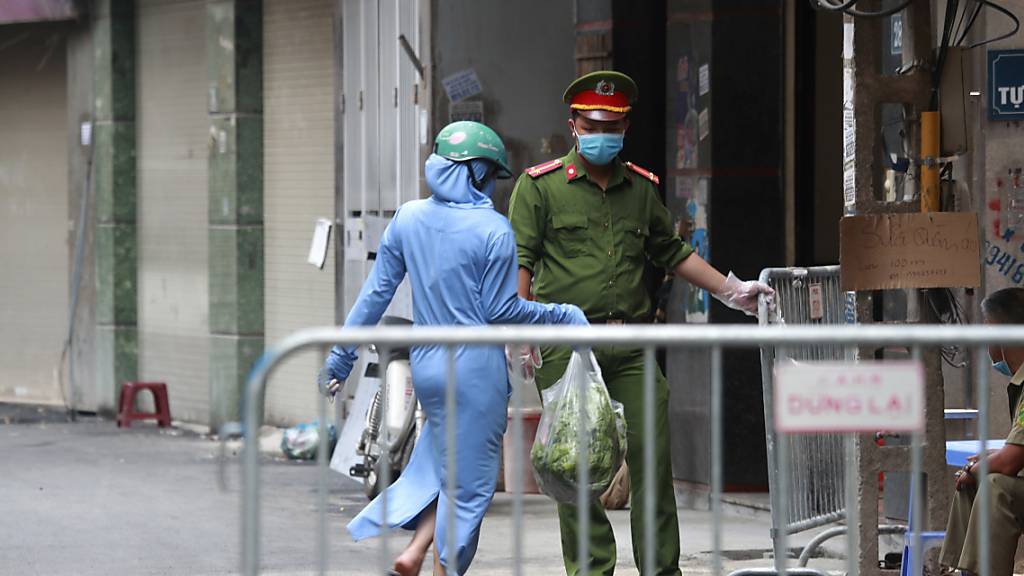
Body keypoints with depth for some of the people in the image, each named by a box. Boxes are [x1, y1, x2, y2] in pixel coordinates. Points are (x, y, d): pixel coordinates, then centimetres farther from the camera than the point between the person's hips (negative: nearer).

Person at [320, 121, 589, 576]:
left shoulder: (408, 218, 3)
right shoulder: (493, 230, -12)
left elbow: (377, 291, 6)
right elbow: (501, 311, -9)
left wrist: (341, 355, 12)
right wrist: (564, 316, 2)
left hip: (426, 366, 6)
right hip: (476, 368, -6)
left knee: (446, 464, 22)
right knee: (469, 483, 5)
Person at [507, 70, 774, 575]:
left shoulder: (641, 188, 16)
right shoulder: (540, 186, 3)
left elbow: (671, 252, 26)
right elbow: (520, 262, -2)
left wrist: (731, 290, 22)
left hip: (631, 344, 4)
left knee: (652, 454, -1)